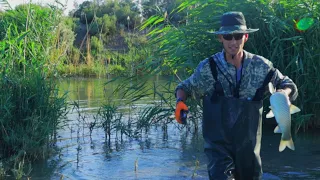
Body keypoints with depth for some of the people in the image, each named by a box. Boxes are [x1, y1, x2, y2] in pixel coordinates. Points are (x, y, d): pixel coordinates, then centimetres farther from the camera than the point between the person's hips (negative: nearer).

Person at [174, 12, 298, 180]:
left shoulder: (260, 66, -5)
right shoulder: (208, 67, -10)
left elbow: (288, 85, 8)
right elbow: (185, 87, 6)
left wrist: (283, 93, -14)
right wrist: (180, 101, -16)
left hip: (249, 145, 3)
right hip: (218, 144, -3)